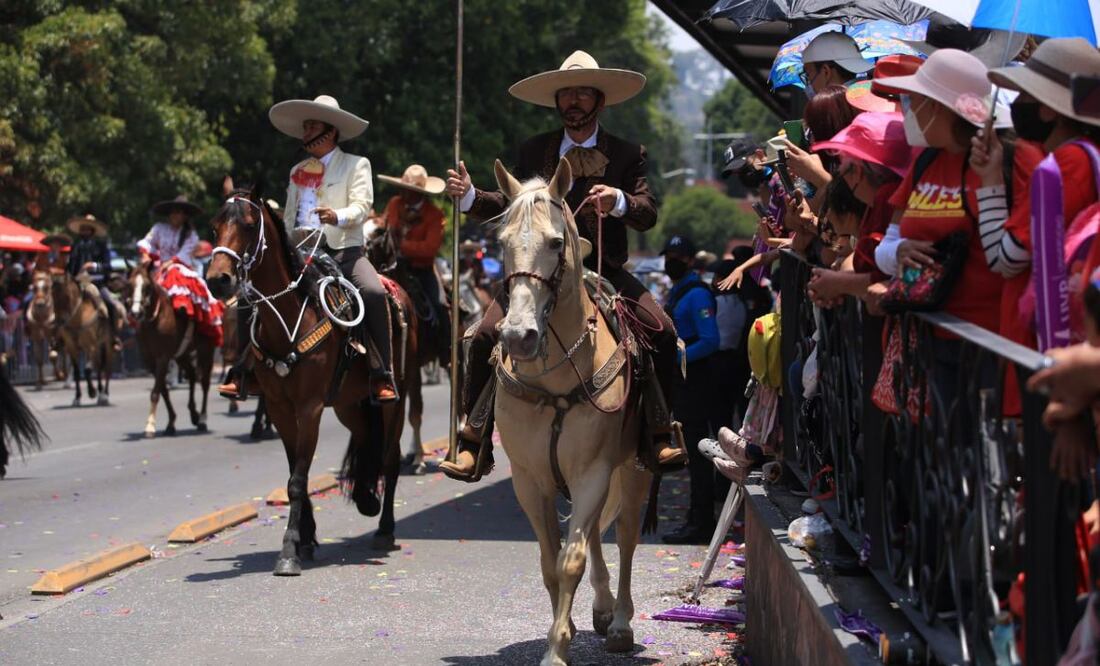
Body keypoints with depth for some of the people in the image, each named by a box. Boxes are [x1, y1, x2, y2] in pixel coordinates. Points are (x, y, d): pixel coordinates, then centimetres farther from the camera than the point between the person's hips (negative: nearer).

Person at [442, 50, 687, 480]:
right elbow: (509, 207, 12)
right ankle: (471, 447, -9)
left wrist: (619, 201, -26)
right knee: (485, 338, -17)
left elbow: (648, 214, -4)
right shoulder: (534, 152, 11)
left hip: (604, 271, -1)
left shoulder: (627, 155, 6)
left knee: (662, 332, -19)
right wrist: (469, 197, -6)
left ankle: (663, 436, -6)